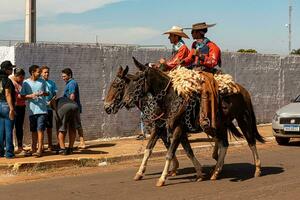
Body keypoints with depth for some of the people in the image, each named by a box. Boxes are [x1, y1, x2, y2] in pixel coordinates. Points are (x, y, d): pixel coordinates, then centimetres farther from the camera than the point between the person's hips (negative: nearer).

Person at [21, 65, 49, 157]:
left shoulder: (42, 81, 6)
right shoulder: (26, 83, 2)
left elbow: (47, 93, 12)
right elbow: (23, 96, 0)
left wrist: (43, 93, -11)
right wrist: (31, 95, -17)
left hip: (42, 109, -1)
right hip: (32, 110, 1)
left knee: (40, 129, -9)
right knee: (34, 130, 10)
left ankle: (39, 149, -11)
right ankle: (33, 149, 19)